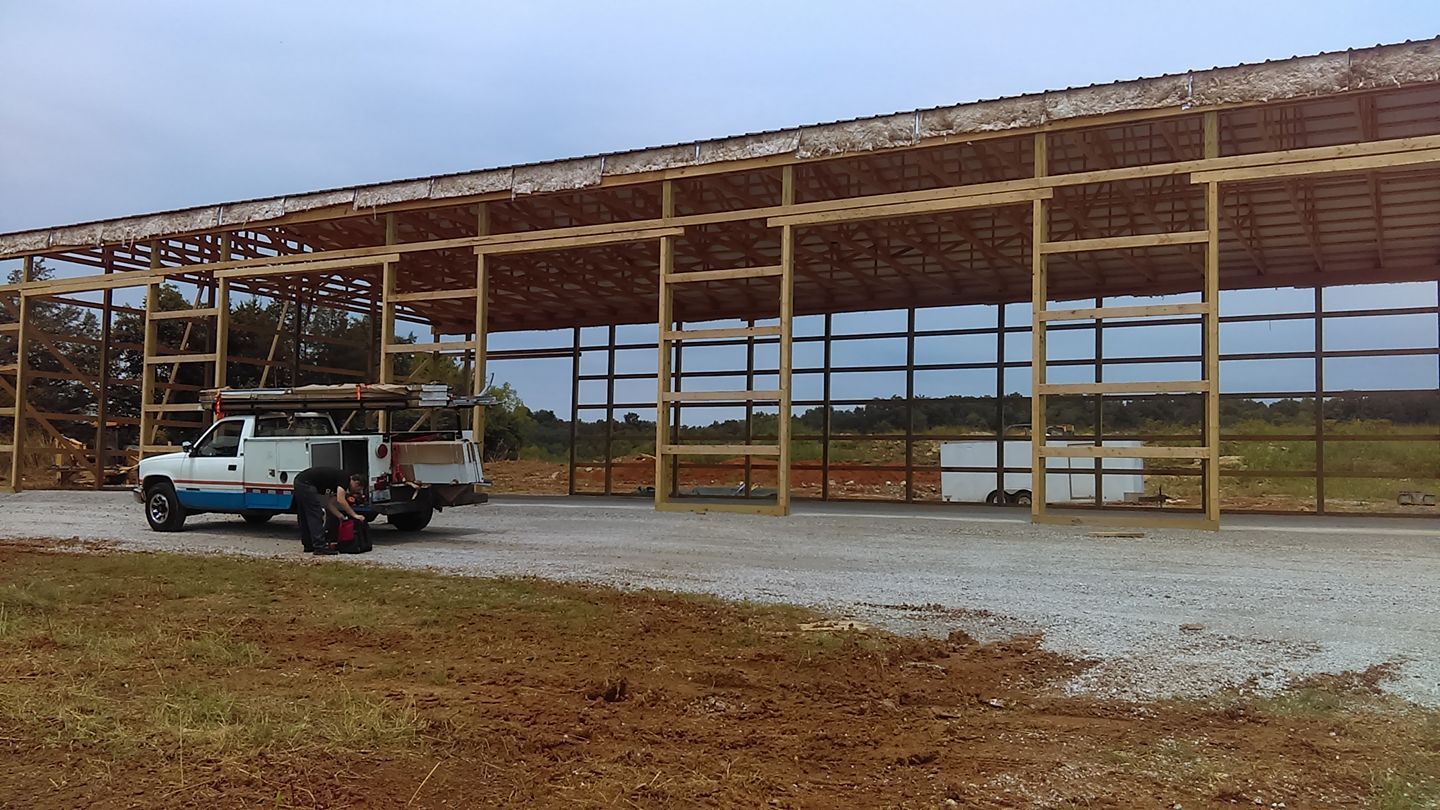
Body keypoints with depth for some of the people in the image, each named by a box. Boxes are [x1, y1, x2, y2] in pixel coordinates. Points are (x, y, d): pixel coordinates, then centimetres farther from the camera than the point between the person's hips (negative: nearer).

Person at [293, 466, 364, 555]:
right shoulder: (345, 477, -6)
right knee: (315, 515, -8)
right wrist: (354, 515, -11)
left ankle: (309, 545, 25)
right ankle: (320, 547, -9)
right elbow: (340, 500, -16)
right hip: (306, 484, -10)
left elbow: (328, 502, 22)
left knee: (305, 516, 17)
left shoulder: (337, 477, 20)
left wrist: (341, 516, 16)